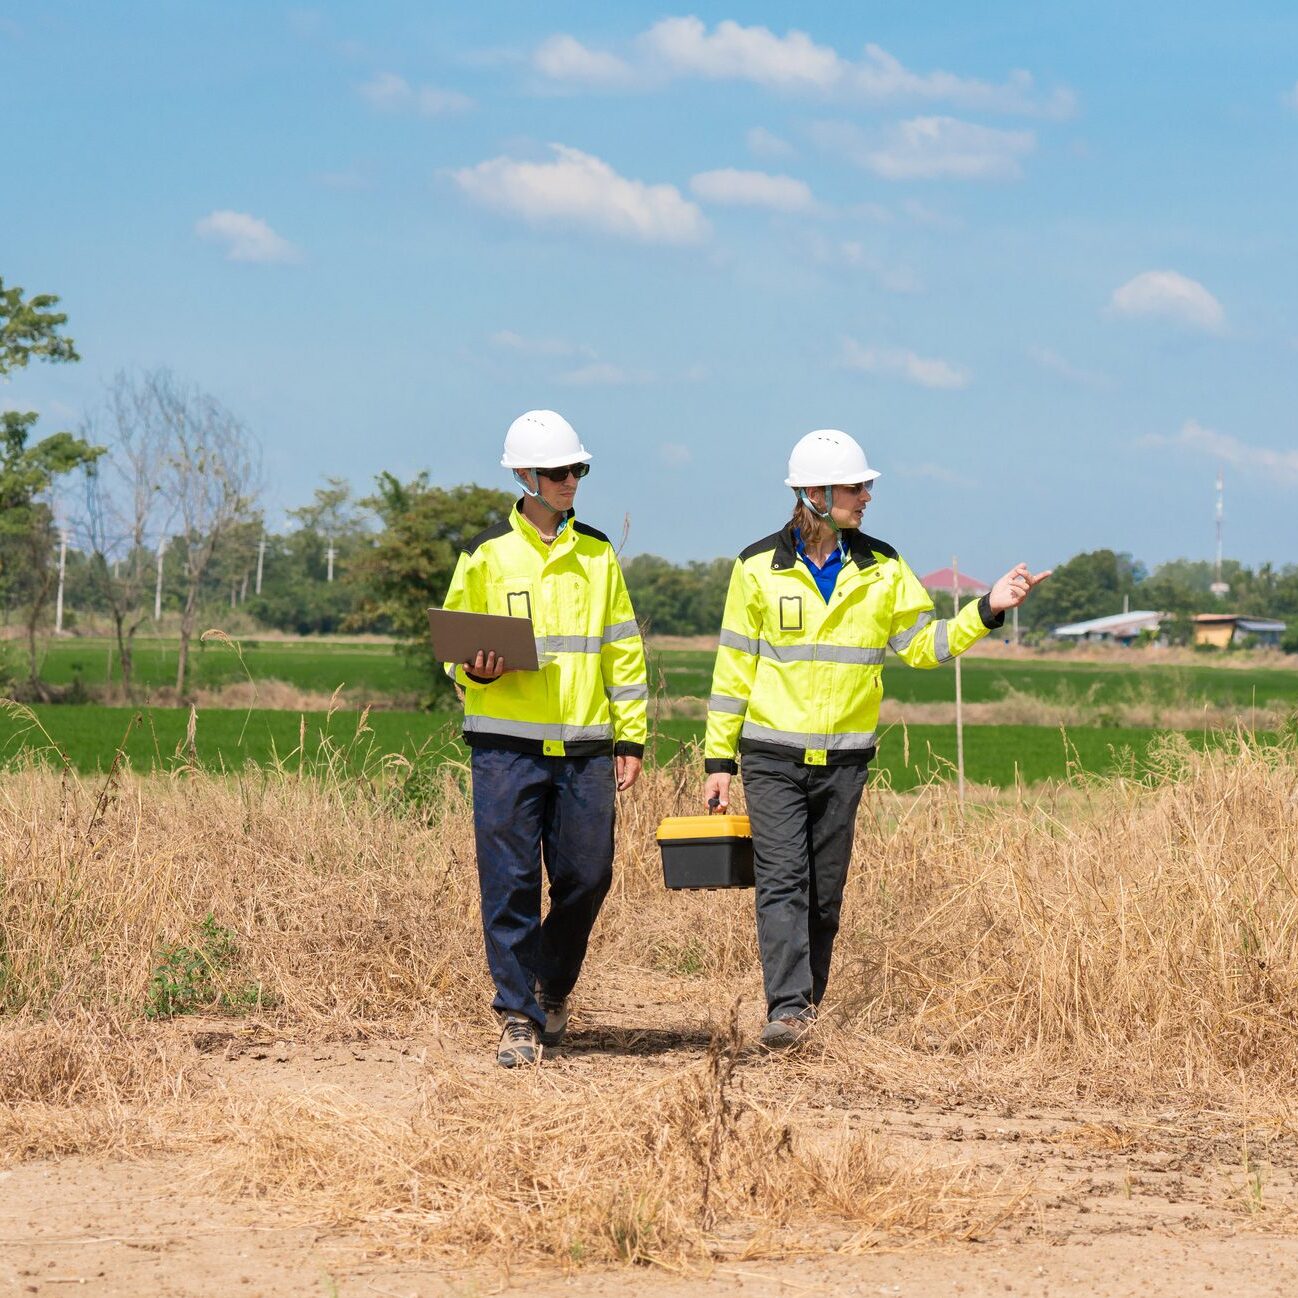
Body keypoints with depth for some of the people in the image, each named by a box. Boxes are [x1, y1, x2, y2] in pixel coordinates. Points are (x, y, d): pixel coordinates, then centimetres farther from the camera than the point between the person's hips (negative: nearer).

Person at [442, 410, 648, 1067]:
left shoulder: (597, 554, 12)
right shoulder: (487, 553, 3)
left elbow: (623, 649, 15)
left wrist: (631, 736, 10)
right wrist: (475, 669, -15)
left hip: (584, 748, 3)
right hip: (508, 747, -3)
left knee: (586, 877, 3)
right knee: (511, 883, -5)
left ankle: (553, 987, 28)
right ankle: (518, 1017, 2)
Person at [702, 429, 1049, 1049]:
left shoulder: (881, 568, 6)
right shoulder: (760, 567, -1)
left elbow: (923, 644, 7)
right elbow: (734, 667, 3)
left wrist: (987, 610, -9)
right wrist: (718, 758, 2)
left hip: (843, 757, 3)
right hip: (772, 755, -3)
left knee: (825, 892, 6)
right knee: (782, 880, -13)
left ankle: (808, 1003, 18)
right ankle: (786, 1010, -20)